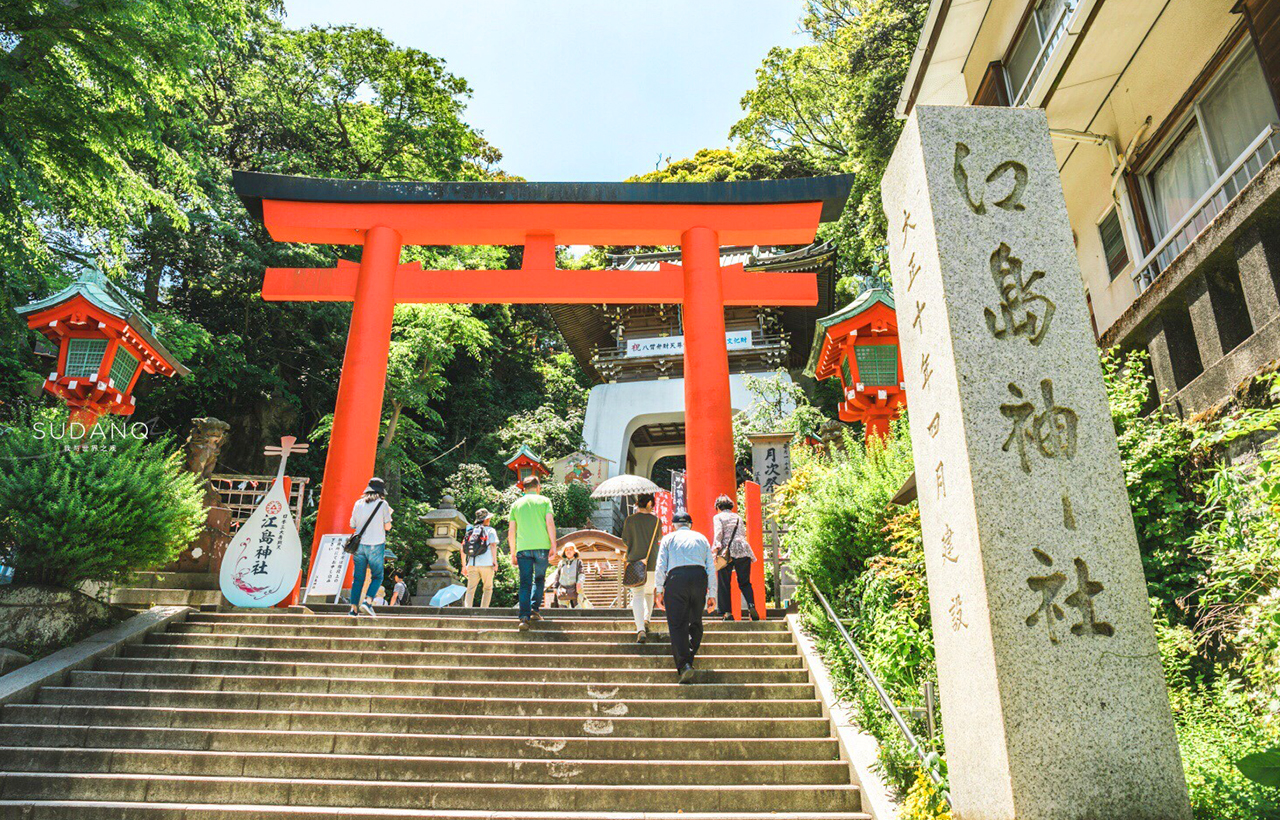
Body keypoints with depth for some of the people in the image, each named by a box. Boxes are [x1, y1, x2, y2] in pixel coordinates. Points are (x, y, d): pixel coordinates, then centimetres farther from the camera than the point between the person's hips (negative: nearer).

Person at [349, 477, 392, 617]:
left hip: (359, 545, 4)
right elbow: (387, 526, -2)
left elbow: (352, 525, 13)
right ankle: (367, 602, -8)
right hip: (375, 545, -4)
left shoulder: (358, 503, 7)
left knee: (358, 578, 9)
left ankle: (354, 608, 5)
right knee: (377, 576, 8)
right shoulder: (382, 504, -4)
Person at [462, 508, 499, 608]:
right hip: (486, 564, -3)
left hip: (472, 564, 3)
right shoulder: (490, 530, 6)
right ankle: (483, 608, 2)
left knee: (470, 589, 3)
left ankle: (467, 606, -16)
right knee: (488, 588, 11)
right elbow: (493, 545, -7)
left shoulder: (470, 531, 18)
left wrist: (464, 565, 19)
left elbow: (463, 549, 15)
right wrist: (495, 561, -6)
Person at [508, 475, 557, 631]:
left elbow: (511, 531, 12)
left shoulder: (516, 504, 15)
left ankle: (524, 617, -11)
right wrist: (554, 545, -2)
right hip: (542, 546, -1)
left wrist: (513, 553, 17)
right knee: (539, 579, 17)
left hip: (523, 548, 1)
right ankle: (534, 609, 7)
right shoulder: (544, 500, 8)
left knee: (525, 584, 1)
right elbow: (550, 523, -4)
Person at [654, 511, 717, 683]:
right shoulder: (701, 538, 22)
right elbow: (711, 567, 14)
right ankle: (689, 656, 18)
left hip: (676, 577, -2)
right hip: (699, 577, 2)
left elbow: (660, 566, 5)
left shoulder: (668, 538, 16)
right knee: (695, 621, 17)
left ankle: (684, 664, -16)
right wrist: (712, 593, 15)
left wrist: (659, 590, 6)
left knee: (677, 624, -3)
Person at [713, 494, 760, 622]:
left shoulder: (718, 517, 5)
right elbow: (744, 533, 19)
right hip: (743, 551, 4)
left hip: (727, 552, -4)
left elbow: (718, 533, -10)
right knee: (745, 582, 10)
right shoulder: (738, 517, 20)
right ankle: (751, 606, -11)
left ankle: (727, 612, -1)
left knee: (724, 583, 4)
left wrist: (717, 547, -16)